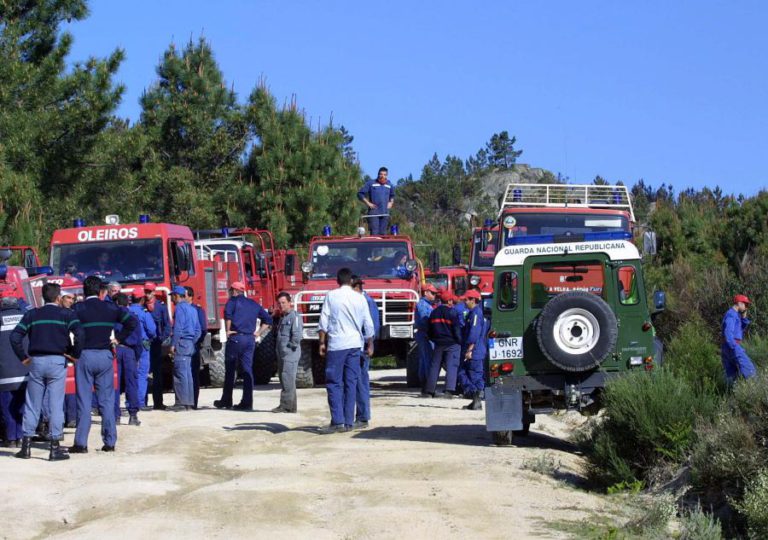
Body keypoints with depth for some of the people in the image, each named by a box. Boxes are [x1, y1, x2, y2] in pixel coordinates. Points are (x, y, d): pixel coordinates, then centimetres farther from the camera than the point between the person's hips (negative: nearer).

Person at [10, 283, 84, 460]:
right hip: (57, 361, -2)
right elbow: (80, 334, -14)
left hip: (36, 361, 3)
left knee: (32, 405, 9)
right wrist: (75, 354, -2)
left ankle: (26, 445, 10)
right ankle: (55, 448, 0)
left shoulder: (32, 314, 8)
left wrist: (23, 357, 7)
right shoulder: (66, 314, 0)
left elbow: (15, 336, -1)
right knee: (56, 404, 0)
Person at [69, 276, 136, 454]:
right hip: (105, 356, 2)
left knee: (84, 401, 2)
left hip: (84, 356, -2)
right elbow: (132, 322, -2)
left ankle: (81, 443, 1)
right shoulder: (110, 308, 4)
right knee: (107, 400, 7)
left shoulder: (77, 309, -3)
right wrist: (118, 339, 5)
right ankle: (109, 442, 8)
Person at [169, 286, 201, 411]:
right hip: (190, 344, 9)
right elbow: (198, 330, 20)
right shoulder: (192, 309, 19)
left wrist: (173, 344, -14)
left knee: (180, 373, -10)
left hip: (181, 343, -9)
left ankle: (182, 402, -14)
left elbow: (178, 328, -15)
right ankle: (189, 402, 10)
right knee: (187, 373, 10)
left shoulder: (180, 308, -7)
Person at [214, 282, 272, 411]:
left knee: (230, 370, 5)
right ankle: (247, 403, 0)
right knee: (247, 371, 5)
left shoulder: (233, 300, 1)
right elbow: (268, 320, 18)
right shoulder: (254, 304, 17)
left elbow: (228, 313, -21)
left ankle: (226, 401, 9)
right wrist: (258, 334, 15)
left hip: (236, 338, -5)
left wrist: (228, 331, -12)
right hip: (250, 340, 5)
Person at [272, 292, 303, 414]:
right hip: (282, 354, 10)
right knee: (285, 381, 11)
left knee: (288, 380, -10)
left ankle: (286, 406, -10)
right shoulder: (283, 318, 20)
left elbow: (297, 335, -20)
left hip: (290, 355, -10)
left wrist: (291, 346, -14)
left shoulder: (294, 317, -10)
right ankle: (290, 406, 16)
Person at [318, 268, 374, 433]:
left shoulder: (331, 296, -2)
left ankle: (337, 421, -10)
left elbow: (324, 322, -4)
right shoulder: (360, 298, 6)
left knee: (334, 383, 0)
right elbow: (368, 325, 8)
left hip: (336, 345, -3)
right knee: (351, 384, 6)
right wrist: (370, 345, 19)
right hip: (355, 345, 3)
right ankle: (348, 422, 6)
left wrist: (322, 342, 3)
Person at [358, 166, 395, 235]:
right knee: (374, 232, -12)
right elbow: (360, 194, 2)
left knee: (383, 233, 4)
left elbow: (392, 196, 32)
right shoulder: (371, 183, 0)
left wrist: (391, 202, 12)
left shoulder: (389, 185, 14)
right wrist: (368, 203, -6)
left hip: (385, 213, 4)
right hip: (373, 213, -4)